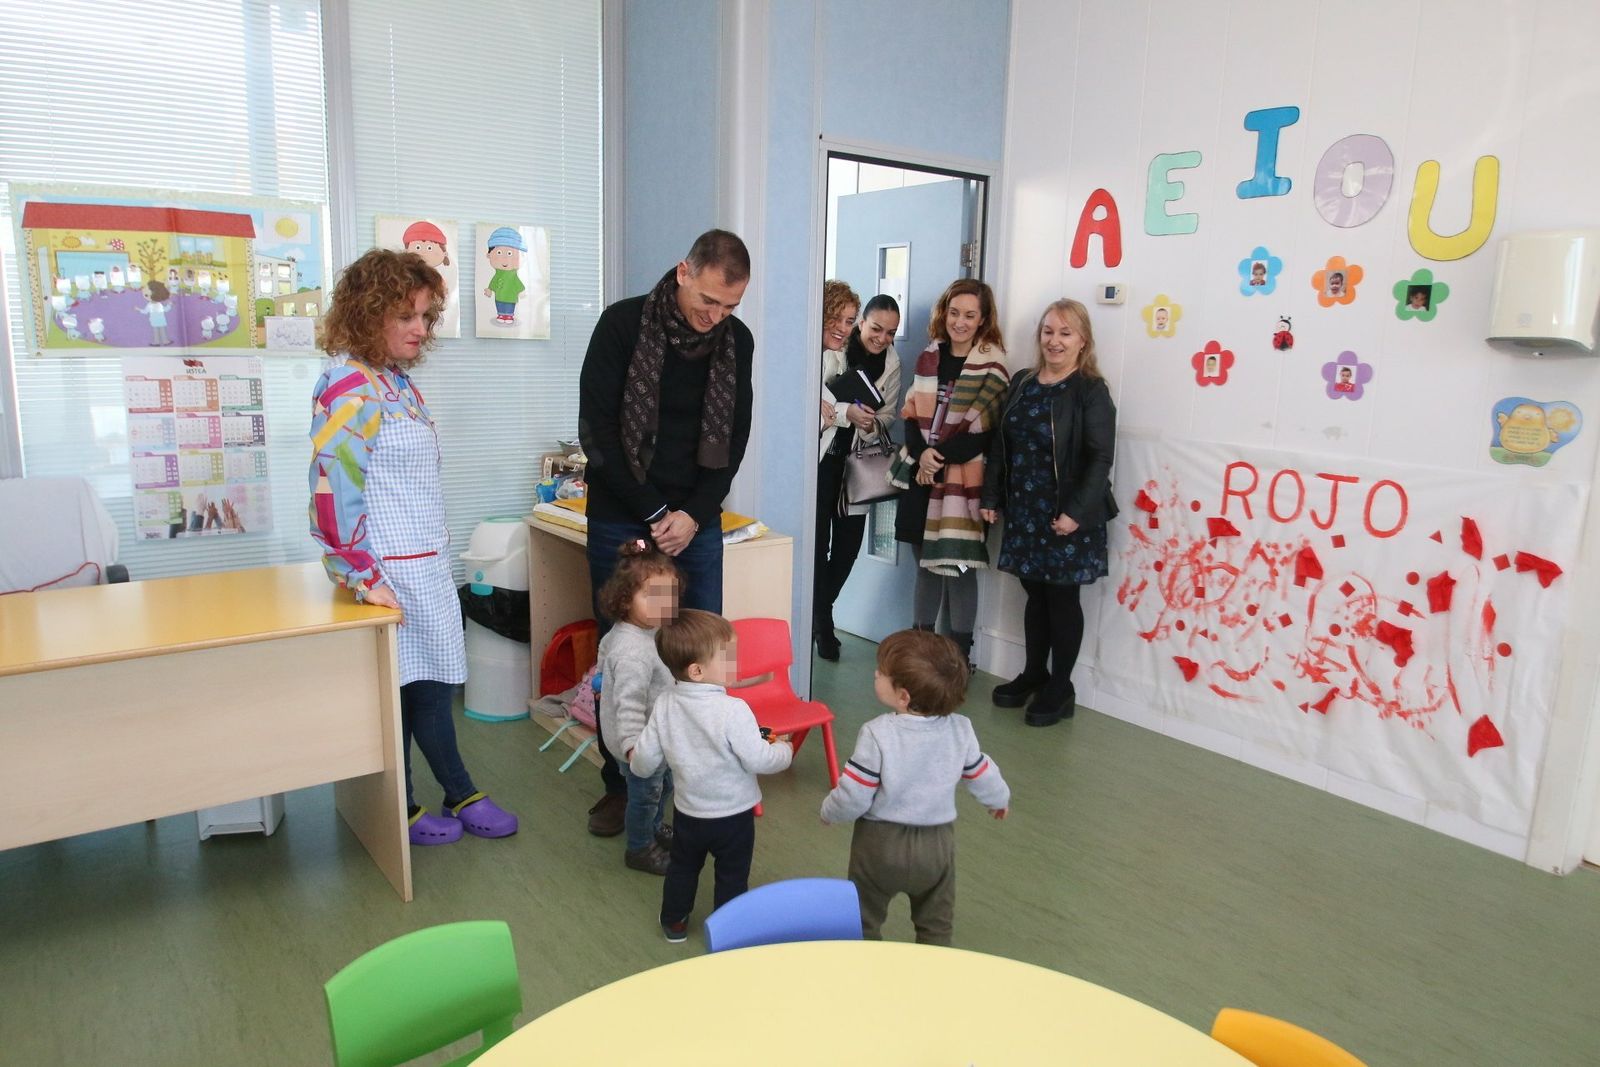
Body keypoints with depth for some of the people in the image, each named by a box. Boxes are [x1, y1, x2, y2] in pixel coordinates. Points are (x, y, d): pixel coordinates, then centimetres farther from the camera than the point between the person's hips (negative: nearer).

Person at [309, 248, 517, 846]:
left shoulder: (399, 383, 11)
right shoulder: (349, 388, -17)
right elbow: (332, 489, -22)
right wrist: (363, 577, -21)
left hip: (426, 567, 9)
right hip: (391, 574, -9)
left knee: (424, 685, 14)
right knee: (410, 688, 4)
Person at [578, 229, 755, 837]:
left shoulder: (737, 341, 1)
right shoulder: (623, 324, -10)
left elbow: (734, 438, 3)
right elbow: (596, 429, -11)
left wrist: (693, 514, -9)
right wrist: (652, 513, -13)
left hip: (696, 521, 3)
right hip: (621, 519, -2)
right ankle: (620, 783, 20)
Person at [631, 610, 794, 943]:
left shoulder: (664, 704, -14)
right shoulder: (733, 710, -30)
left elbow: (645, 758, -7)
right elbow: (758, 760, -24)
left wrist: (638, 766, 17)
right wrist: (783, 750, -4)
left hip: (688, 812, 4)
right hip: (733, 815, -4)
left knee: (682, 868, 28)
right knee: (732, 877, 18)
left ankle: (674, 922, 45)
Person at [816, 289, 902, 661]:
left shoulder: (892, 363, 5)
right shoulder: (832, 350, -12)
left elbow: (887, 416, 8)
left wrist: (871, 426, -13)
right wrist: (847, 412, -28)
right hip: (821, 456, -5)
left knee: (849, 541, 6)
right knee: (818, 539, -4)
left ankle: (819, 613, 26)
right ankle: (822, 621, 10)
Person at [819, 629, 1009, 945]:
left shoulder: (877, 734, -25)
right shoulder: (960, 730, -11)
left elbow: (853, 797, -20)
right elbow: (983, 776, 4)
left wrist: (829, 812, 1)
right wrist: (999, 799, 26)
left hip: (881, 844, -3)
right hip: (938, 844, 4)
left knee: (865, 921, 19)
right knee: (936, 924, 24)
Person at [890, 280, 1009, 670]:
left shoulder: (991, 367, -5)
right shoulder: (930, 355, 10)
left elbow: (981, 430, -10)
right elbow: (911, 413, 7)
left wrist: (940, 461, -13)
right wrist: (920, 452, -10)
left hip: (962, 481, -5)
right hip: (921, 475, 5)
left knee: (958, 568, -2)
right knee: (925, 564, 13)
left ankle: (959, 655, 9)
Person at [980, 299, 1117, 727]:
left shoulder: (1091, 391, -9)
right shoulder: (1022, 383, 9)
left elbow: (1100, 459, -14)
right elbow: (1001, 445, 11)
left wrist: (1076, 511, -21)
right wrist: (992, 496, 7)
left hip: (1067, 515, -5)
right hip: (1024, 511, 5)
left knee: (1063, 598, 5)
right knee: (1035, 593, 15)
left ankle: (1061, 689, 18)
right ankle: (1034, 674, 30)